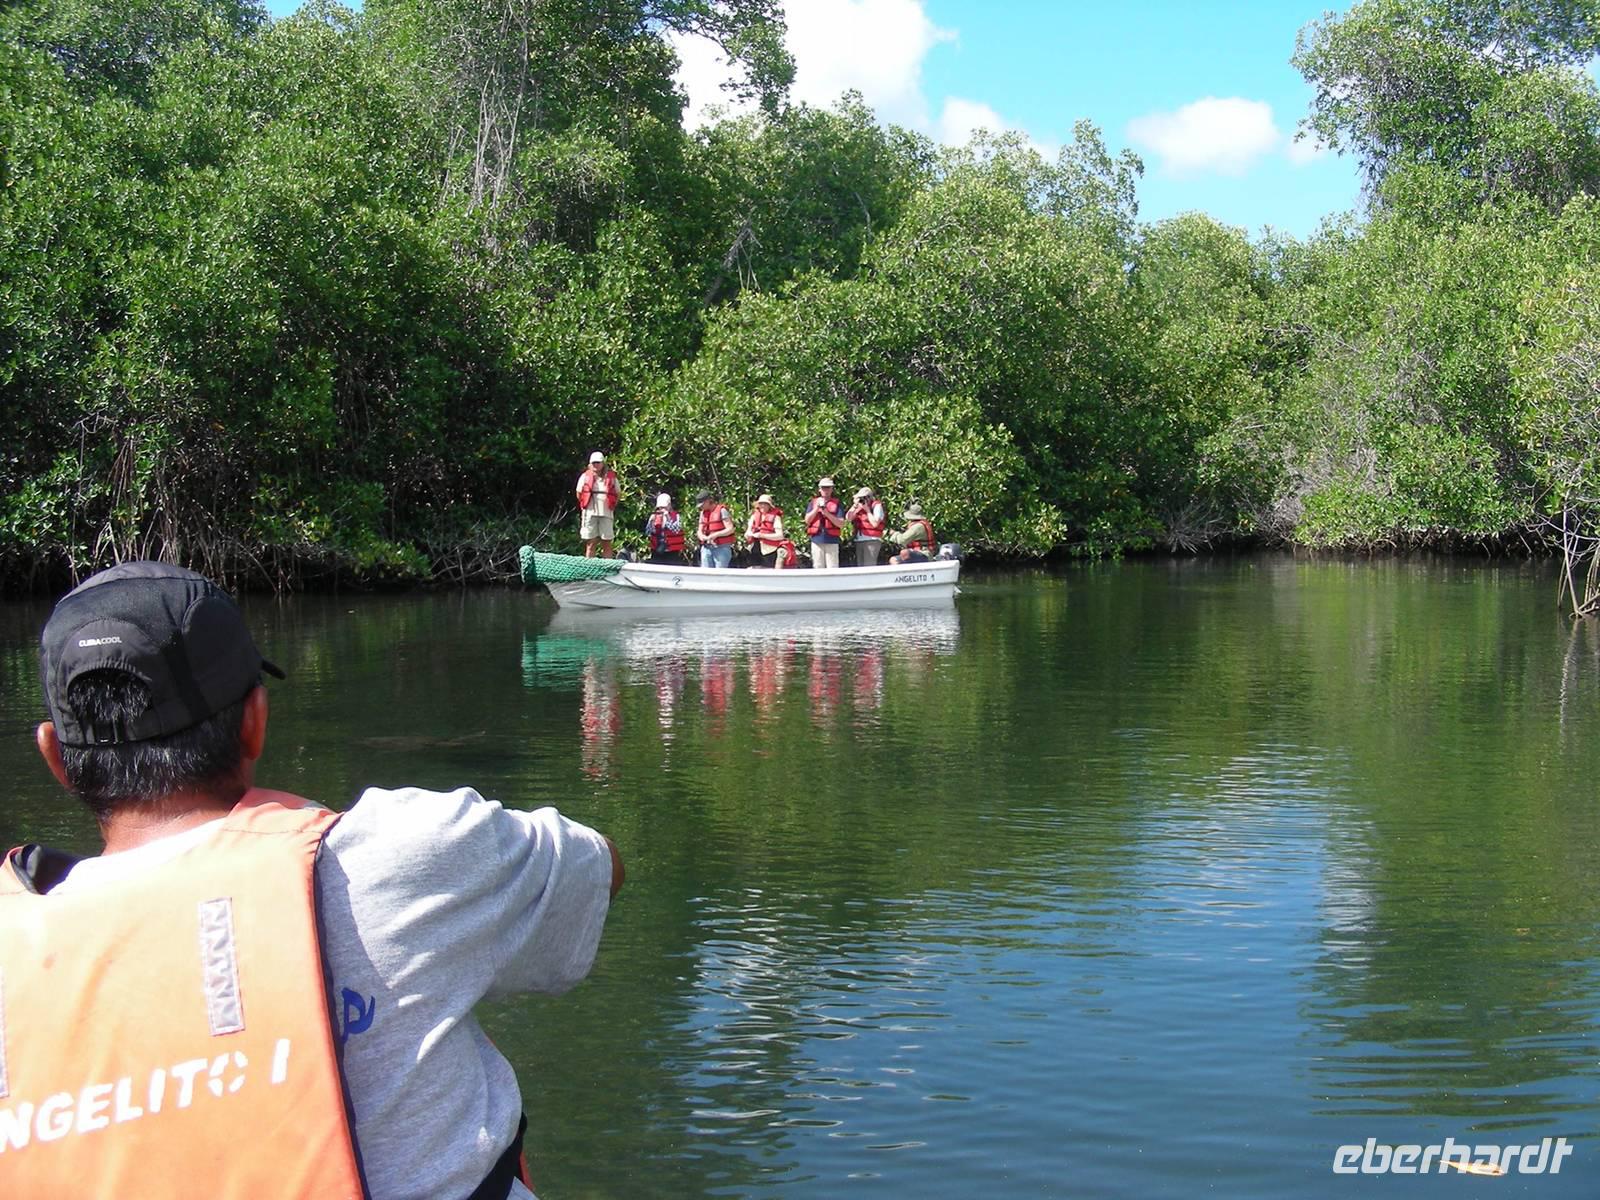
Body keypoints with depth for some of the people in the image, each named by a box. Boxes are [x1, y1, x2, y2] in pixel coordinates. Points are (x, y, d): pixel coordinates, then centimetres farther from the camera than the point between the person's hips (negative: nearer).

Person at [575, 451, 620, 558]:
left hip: (606, 514, 1)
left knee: (606, 543, 3)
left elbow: (618, 494, 16)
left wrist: (611, 505, 7)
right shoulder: (585, 477, 5)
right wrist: (586, 505, 6)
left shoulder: (611, 477, 7)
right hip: (590, 514, -1)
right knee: (590, 544, 2)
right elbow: (579, 494, 13)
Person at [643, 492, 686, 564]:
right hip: (657, 553, 3)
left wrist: (667, 518, -21)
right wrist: (652, 522, -13)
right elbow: (647, 533, 3)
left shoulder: (677, 516, -1)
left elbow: (676, 530, -17)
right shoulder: (654, 516, 8)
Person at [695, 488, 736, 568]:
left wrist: (715, 535, -21)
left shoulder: (722, 510, -6)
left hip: (721, 548, -6)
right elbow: (700, 532, 14)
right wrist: (705, 538, -10)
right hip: (706, 549, 6)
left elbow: (730, 529, -12)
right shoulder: (703, 512, 14)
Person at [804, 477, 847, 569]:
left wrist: (827, 513, -13)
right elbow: (807, 520, 6)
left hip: (832, 541, -2)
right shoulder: (813, 502, 13)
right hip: (816, 540, 2)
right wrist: (816, 508, -6)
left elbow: (841, 524, -3)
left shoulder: (837, 503, 4)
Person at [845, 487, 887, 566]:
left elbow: (875, 523, -14)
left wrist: (867, 510, -9)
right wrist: (855, 505, -1)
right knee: (860, 565, 8)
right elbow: (848, 518, 7)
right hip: (859, 541, 7)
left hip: (871, 540, -7)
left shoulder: (877, 506, -4)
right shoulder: (859, 507, 15)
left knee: (869, 566, -14)